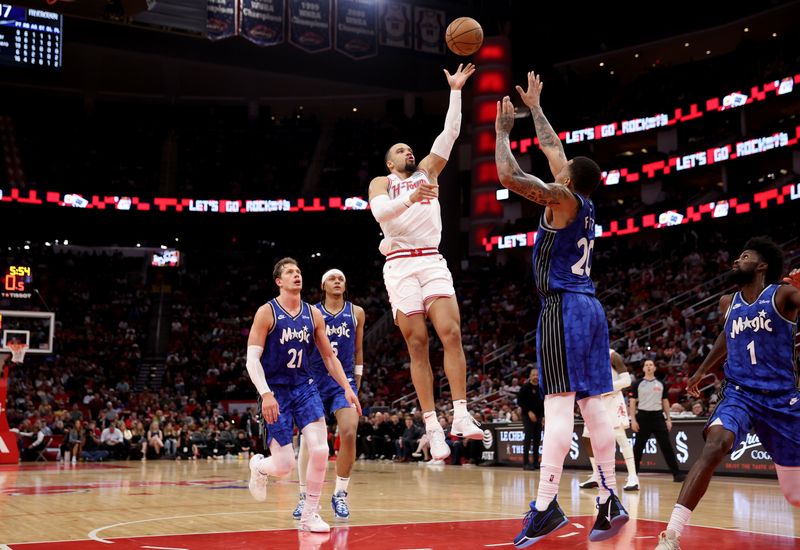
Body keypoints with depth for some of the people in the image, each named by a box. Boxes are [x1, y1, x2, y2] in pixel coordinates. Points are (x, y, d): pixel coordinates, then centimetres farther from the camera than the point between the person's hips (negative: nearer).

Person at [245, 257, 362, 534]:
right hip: (276, 391, -4)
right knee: (284, 465, -6)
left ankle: (309, 515, 1)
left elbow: (329, 357, 12)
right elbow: (252, 359, -14)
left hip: (305, 387, 4)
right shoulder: (267, 312, -8)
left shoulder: (314, 314, 5)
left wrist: (347, 388, 3)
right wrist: (266, 394, -25)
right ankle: (258, 465, 32)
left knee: (320, 449, -15)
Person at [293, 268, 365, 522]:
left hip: (344, 380, 1)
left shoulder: (356, 313, 6)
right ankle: (305, 496, 16)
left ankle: (340, 495, -1)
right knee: (308, 439, 0)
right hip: (315, 380, 0)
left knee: (349, 432, -16)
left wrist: (357, 382, 12)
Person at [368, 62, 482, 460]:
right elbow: (380, 211, -12)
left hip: (433, 261, 2)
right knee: (417, 345, -4)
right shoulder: (380, 183, 11)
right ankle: (432, 427, -3)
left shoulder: (428, 171, 20)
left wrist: (455, 91, 4)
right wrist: (410, 198, -28)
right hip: (400, 265, -2)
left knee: (451, 333, -14)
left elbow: (449, 134, 10)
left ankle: (460, 415, -16)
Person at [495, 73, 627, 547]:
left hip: (564, 308, -8)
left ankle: (546, 506, -15)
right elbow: (553, 148, 28)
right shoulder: (585, 201, 15)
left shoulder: (563, 199, -6)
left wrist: (502, 129, 2)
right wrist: (534, 107, 38)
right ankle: (610, 502, 7)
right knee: (592, 404, 6)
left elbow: (509, 174, -13)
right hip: (590, 308, 8)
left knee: (559, 404, -13)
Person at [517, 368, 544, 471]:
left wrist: (544, 415, 8)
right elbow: (520, 401, -10)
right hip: (528, 416, -6)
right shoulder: (525, 387, -5)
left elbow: (544, 402, 19)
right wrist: (529, 412, -18)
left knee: (537, 439, 6)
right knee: (528, 438, -10)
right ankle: (526, 463, -8)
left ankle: (536, 462, 12)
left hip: (538, 417, 6)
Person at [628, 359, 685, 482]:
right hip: (643, 416, -2)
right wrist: (633, 420, -9)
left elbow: (665, 402, 14)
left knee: (666, 445, -3)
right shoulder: (637, 384, 1)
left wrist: (668, 419, 7)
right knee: (638, 447, 5)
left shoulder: (661, 384, 9)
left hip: (658, 416, 2)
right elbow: (632, 403, -1)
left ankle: (676, 473, -2)